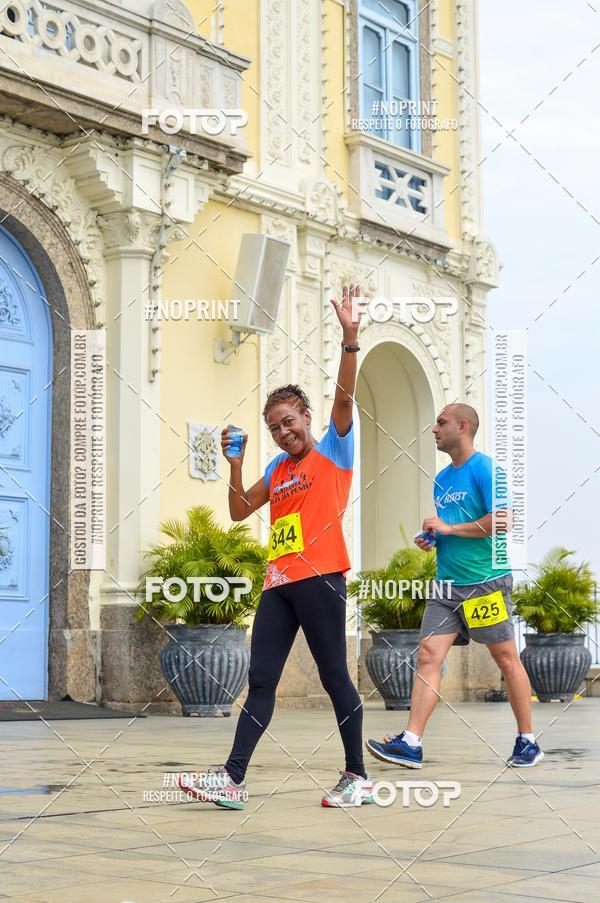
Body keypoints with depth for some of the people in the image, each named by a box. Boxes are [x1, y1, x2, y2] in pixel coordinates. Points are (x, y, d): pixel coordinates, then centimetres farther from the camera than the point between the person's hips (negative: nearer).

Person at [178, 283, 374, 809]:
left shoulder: (334, 450, 3)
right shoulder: (277, 469, 19)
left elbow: (345, 395, -12)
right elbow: (239, 511, 21)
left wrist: (350, 338, -24)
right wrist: (236, 464, 8)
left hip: (320, 578, -7)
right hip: (278, 582, 7)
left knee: (334, 676, -2)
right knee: (261, 679, 2)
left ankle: (357, 777, 8)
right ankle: (233, 779, 0)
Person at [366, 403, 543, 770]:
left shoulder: (484, 469, -9)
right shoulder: (442, 479, 16)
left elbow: (503, 521, -20)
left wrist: (449, 529, -15)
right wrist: (432, 540, 6)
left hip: (485, 581, -7)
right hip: (446, 583, 7)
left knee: (506, 659, 3)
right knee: (428, 655, -4)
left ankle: (528, 743, 15)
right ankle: (411, 743, -7)